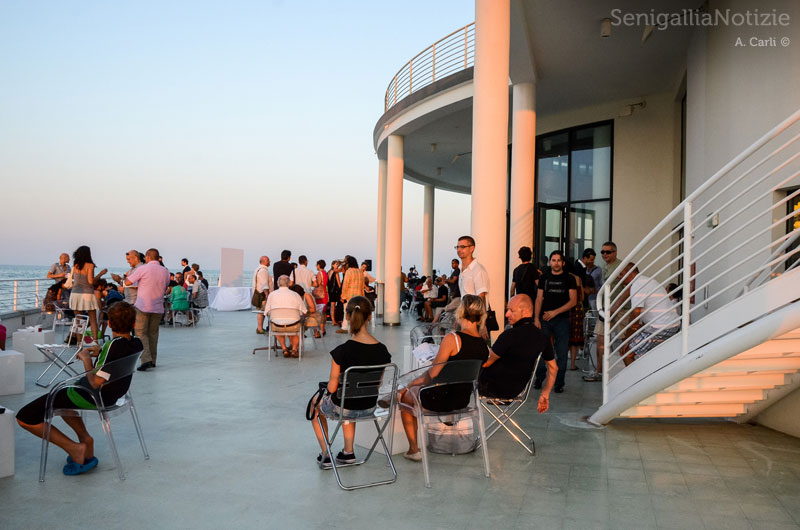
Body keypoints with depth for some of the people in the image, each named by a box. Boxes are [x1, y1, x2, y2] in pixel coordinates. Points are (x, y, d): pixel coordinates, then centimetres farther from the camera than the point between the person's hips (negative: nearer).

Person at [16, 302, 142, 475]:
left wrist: (86, 359, -12)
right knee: (61, 395, 37)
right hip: (113, 395, 9)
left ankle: (74, 448, -1)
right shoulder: (137, 344, -4)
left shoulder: (114, 345, -28)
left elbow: (96, 382, -26)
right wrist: (100, 352, 3)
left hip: (92, 397, -9)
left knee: (24, 417, -2)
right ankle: (85, 438, 21)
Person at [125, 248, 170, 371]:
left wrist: (126, 277, 18)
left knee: (141, 333, 0)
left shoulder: (143, 269, -8)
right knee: (153, 333, 14)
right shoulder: (165, 271, 7)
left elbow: (128, 282, -3)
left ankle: (146, 360, -14)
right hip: (158, 307, 5)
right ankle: (152, 361, 17)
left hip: (143, 306, -4)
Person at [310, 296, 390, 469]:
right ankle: (348, 452, 39)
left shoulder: (342, 351, -26)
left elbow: (332, 387, -17)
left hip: (344, 406, -4)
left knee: (316, 406, 30)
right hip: (369, 406, 4)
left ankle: (325, 456, 32)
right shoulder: (382, 350, -13)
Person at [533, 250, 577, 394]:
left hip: (562, 320, -2)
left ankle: (559, 383, 9)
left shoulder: (569, 278, 3)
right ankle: (539, 379, 16)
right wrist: (536, 319, -1)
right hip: (544, 319, 2)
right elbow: (539, 299, 8)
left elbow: (573, 301, -3)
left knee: (561, 353, -1)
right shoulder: (544, 277, 10)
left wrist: (555, 312, -11)